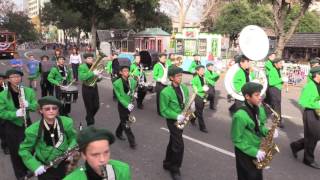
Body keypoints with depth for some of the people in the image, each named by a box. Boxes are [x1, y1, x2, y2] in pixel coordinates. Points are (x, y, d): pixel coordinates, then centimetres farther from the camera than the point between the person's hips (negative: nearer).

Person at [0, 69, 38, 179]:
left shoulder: (29, 91, -6)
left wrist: (28, 105, -29)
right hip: (12, 127, -1)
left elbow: (36, 107, -7)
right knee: (15, 152, 9)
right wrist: (15, 113, -29)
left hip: (27, 124, 1)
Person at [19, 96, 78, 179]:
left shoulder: (66, 123, -17)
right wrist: (35, 166, -19)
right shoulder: (33, 130, -21)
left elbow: (73, 138, 1)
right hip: (45, 168, -1)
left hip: (64, 165, 2)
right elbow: (24, 150, -9)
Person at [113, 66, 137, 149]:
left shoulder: (132, 81, -2)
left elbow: (133, 91, 7)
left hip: (130, 105, 5)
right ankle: (132, 142, 4)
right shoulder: (117, 83, -13)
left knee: (124, 120, 19)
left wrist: (131, 103, -4)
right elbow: (119, 96, -13)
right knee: (126, 123, -2)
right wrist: (127, 105, -22)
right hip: (122, 105, -4)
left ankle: (118, 133, 44)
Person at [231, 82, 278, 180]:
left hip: (257, 149, 7)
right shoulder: (240, 115, -27)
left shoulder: (259, 109, -2)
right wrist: (254, 152, -22)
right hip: (245, 153, -7)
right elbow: (237, 140, -21)